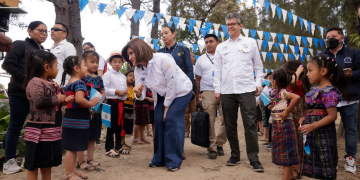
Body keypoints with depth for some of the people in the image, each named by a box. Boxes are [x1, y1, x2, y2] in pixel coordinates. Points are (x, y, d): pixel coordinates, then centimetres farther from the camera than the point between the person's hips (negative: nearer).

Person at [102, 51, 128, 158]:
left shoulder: (123, 77, 16)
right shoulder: (108, 75, -6)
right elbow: (104, 89, -15)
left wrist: (125, 92, 1)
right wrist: (116, 91, -18)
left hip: (121, 102, 7)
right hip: (112, 102, -7)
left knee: (120, 125, 13)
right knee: (111, 126, -3)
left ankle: (118, 146, 24)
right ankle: (109, 148, 6)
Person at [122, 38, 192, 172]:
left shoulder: (163, 59, -29)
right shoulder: (138, 69, -8)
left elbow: (172, 83, -23)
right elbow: (141, 96, -9)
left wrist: (167, 105, -15)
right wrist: (138, 93, -34)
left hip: (180, 91, -6)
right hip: (163, 95, 7)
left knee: (171, 119, -16)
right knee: (159, 120, -2)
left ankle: (174, 160, -5)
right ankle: (160, 158, 13)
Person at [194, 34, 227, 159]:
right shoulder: (201, 59, 15)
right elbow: (197, 80, 14)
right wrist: (197, 98, 8)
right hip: (208, 92, 0)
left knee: (226, 120, -5)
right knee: (209, 122, -3)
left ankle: (219, 144, 14)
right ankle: (212, 148, 6)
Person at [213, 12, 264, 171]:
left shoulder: (250, 43, 10)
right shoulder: (221, 47, 14)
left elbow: (258, 66, 11)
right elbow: (217, 70, 11)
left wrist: (258, 83, 0)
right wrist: (217, 89, 5)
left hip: (246, 90, -2)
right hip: (227, 91, 3)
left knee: (250, 125, -5)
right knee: (230, 125, 7)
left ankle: (254, 159, 2)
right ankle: (235, 155, 19)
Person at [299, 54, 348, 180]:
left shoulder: (329, 91, -17)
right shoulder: (314, 90, 10)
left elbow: (332, 116, -20)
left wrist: (312, 126, -25)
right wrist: (305, 119, 5)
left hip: (323, 132, -9)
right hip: (312, 133, 9)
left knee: (326, 169, 2)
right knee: (314, 164, 17)